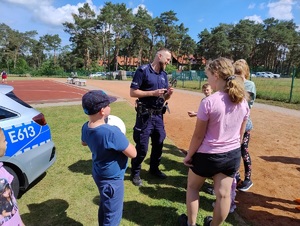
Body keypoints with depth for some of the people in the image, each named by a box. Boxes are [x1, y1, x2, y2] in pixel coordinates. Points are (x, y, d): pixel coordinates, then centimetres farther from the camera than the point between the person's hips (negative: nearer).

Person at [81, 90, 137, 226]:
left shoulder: (86, 127, -9)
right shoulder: (112, 132, -34)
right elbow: (133, 153, -24)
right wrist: (121, 140, -9)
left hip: (98, 175, 8)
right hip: (112, 180, -8)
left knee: (104, 207, 29)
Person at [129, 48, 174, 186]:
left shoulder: (164, 74, 12)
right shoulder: (143, 70, -10)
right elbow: (133, 92, -14)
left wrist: (169, 94, -7)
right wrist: (153, 93, -20)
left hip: (159, 115, 7)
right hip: (145, 116, -7)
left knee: (159, 144, 16)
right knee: (142, 147, 1)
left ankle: (154, 168, 36)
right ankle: (135, 173, 22)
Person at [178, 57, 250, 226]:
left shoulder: (209, 102, -22)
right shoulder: (243, 102, -3)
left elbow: (198, 135, -17)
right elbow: (241, 134, 7)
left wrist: (189, 155, -4)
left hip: (208, 155, -5)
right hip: (232, 155, 5)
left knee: (193, 187, 20)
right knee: (224, 194, 17)